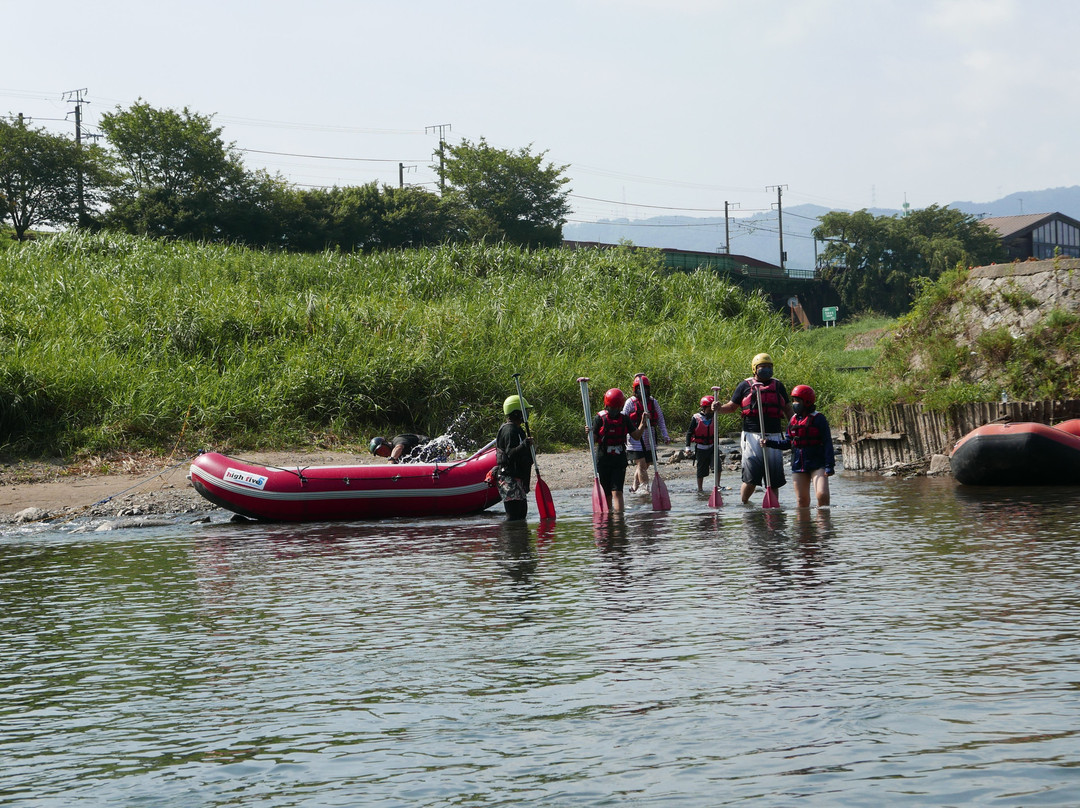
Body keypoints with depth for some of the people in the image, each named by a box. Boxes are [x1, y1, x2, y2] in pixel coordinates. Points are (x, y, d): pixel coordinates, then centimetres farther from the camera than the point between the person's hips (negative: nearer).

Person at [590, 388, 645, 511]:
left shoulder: (625, 418, 4)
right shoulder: (600, 418, -4)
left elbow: (636, 435, 6)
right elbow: (593, 439, -6)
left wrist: (643, 423, -6)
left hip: (619, 460, 1)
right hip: (603, 460, -1)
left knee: (617, 492, -12)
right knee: (606, 495, 6)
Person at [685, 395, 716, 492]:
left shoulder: (713, 418, 7)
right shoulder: (696, 418, -7)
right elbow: (689, 433, -3)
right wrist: (688, 447, -7)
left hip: (711, 447, 3)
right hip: (700, 448, -3)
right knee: (701, 470, 4)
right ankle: (700, 489, 16)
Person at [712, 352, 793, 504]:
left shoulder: (778, 385, 16)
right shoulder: (745, 385, 7)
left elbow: (787, 409, 19)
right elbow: (732, 406, 11)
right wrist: (719, 408, -9)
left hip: (773, 436, 3)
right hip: (752, 435, -3)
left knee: (774, 478, 4)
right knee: (751, 477, -9)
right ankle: (743, 503, 5)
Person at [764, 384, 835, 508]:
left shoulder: (818, 419, -6)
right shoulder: (793, 420, 11)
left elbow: (827, 443, -9)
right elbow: (788, 443, 17)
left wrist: (829, 465, -15)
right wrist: (769, 443, 6)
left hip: (817, 465, -5)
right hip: (798, 465, 5)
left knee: (822, 495, -18)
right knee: (802, 500, 7)